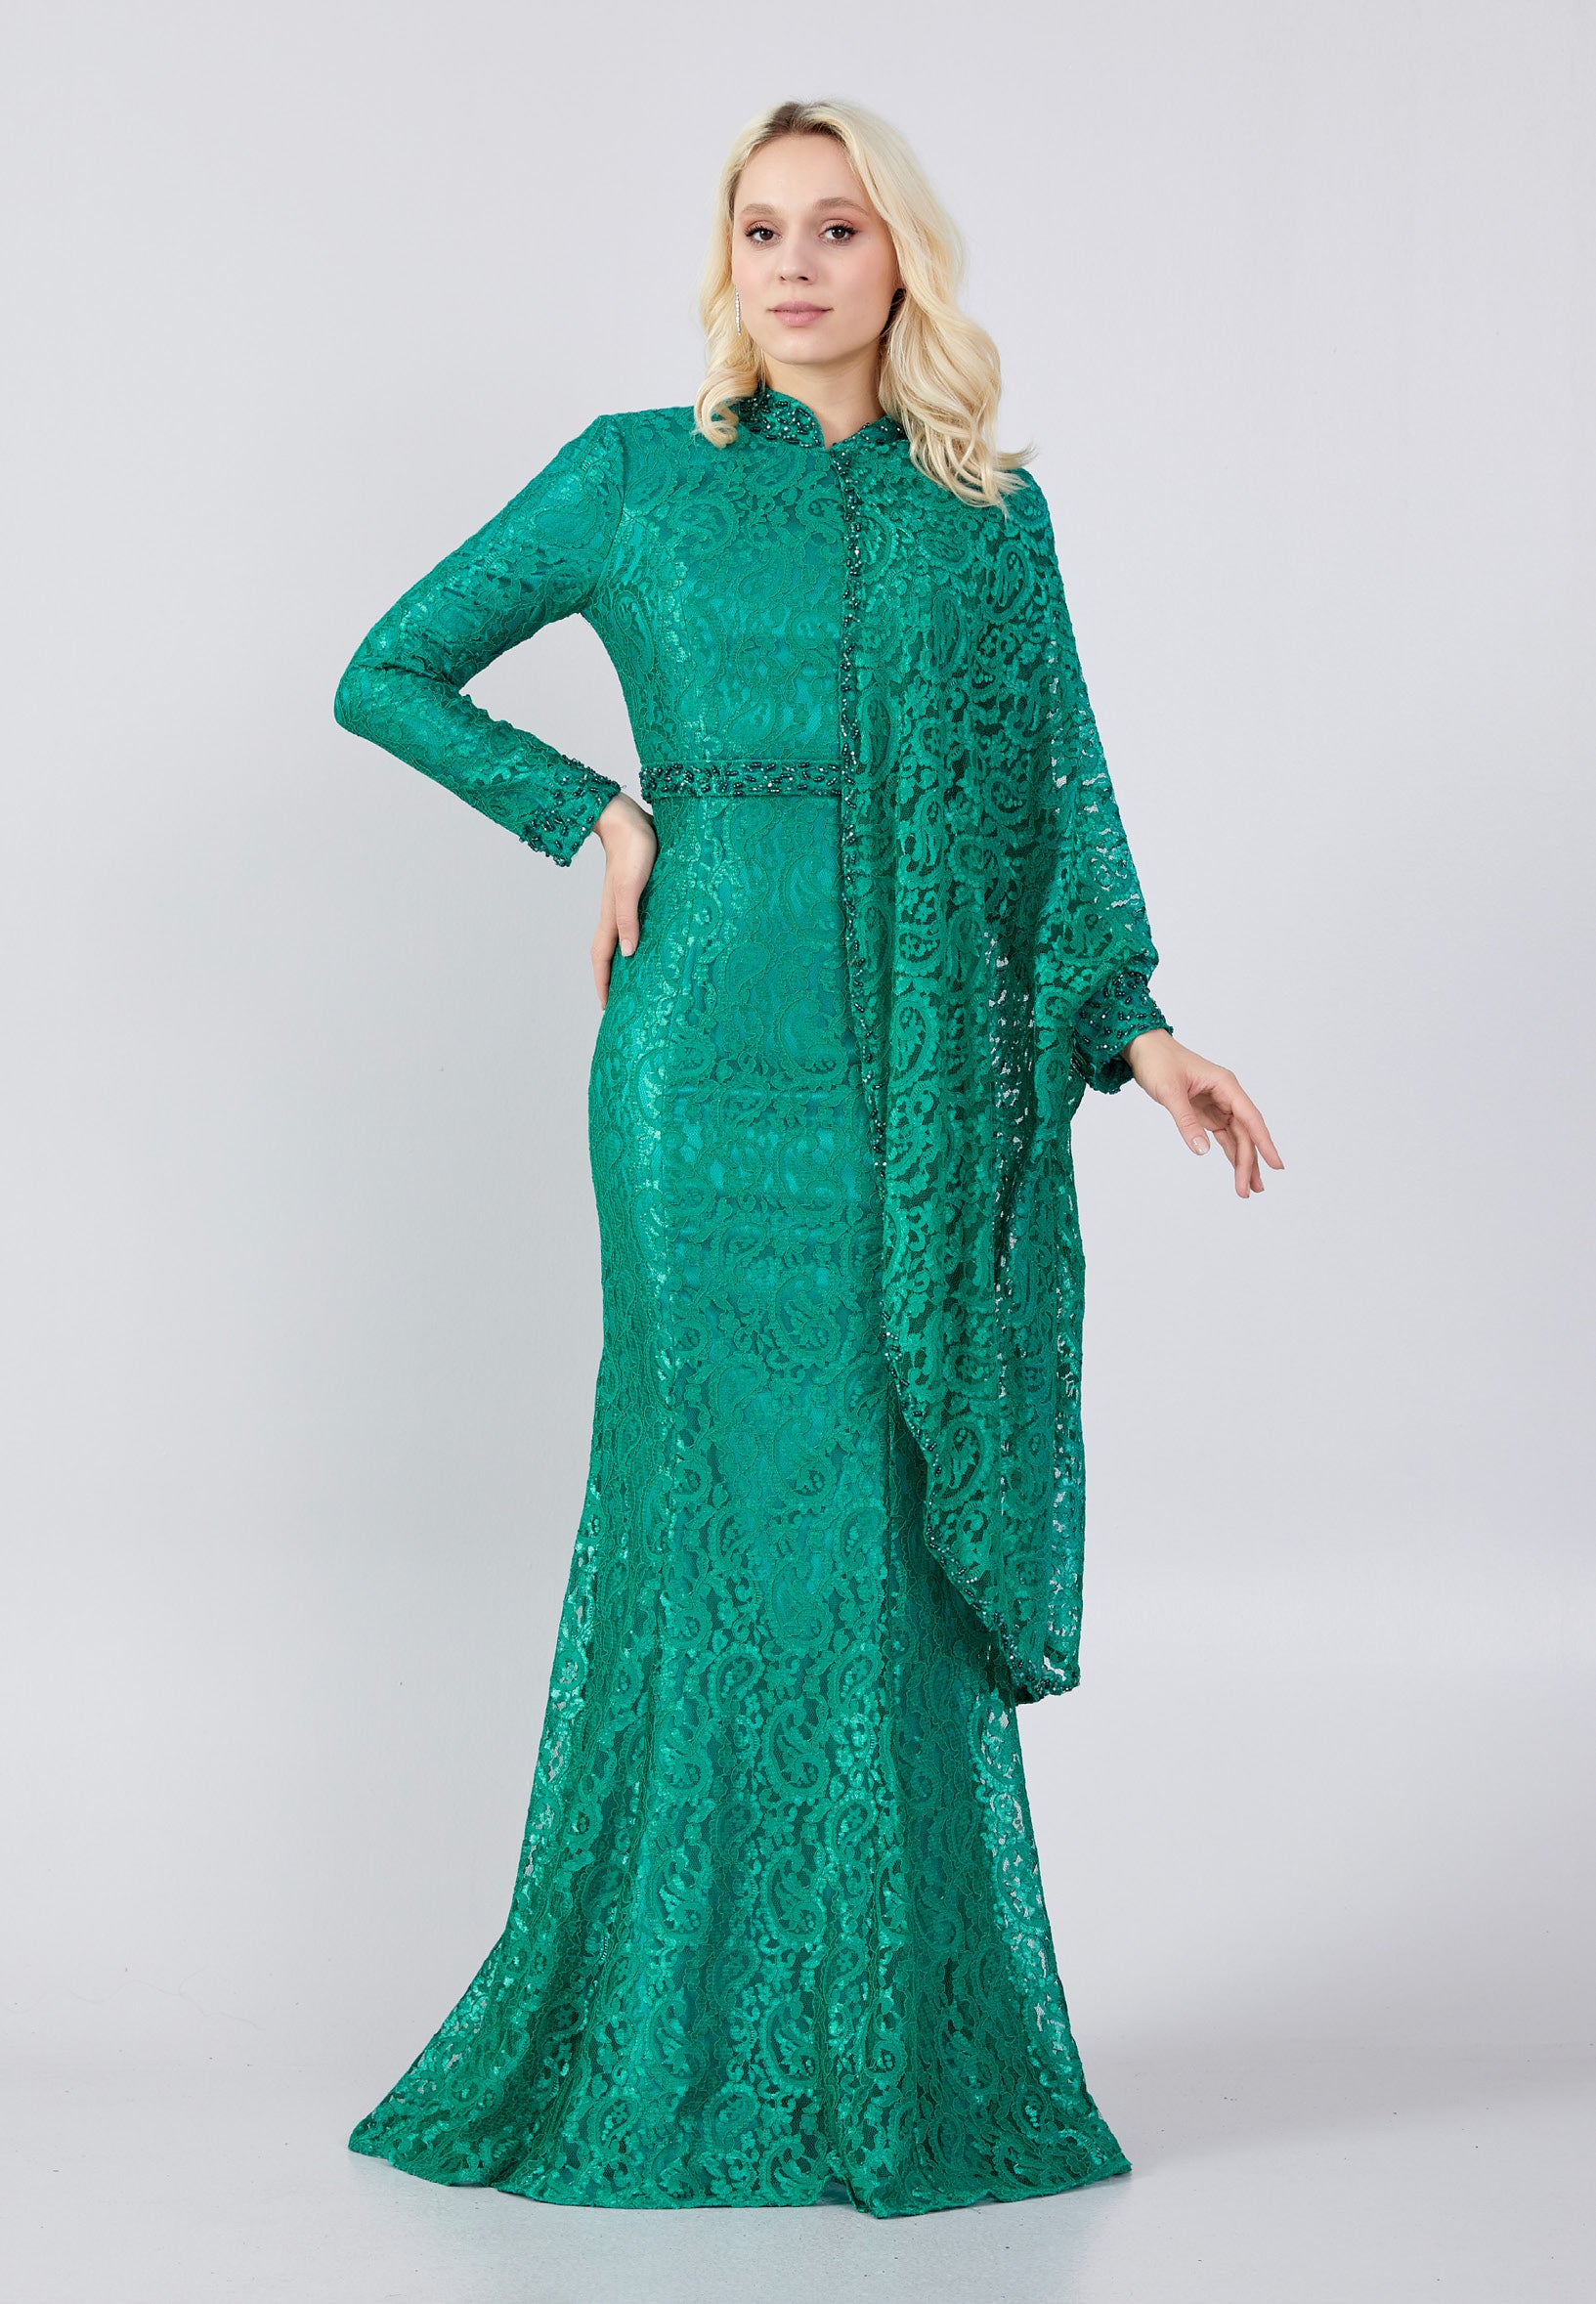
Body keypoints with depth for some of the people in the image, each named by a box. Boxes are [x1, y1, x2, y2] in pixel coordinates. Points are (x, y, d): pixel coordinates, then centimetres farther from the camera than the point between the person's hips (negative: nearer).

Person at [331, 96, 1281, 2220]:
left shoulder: (991, 511, 12)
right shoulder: (637, 477, 6)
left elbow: (1059, 793, 11)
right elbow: (388, 676, 11)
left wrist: (1134, 1026, -2)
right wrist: (594, 814, 0)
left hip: (941, 1079, 2)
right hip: (721, 1055, -2)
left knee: (912, 1536, 3)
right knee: (741, 1509, -3)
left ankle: (914, 2049, 13)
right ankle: (706, 2046, 8)